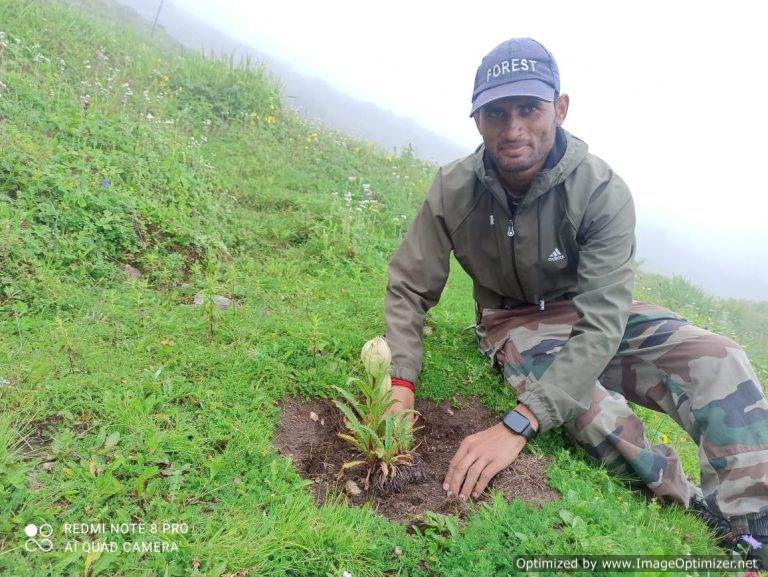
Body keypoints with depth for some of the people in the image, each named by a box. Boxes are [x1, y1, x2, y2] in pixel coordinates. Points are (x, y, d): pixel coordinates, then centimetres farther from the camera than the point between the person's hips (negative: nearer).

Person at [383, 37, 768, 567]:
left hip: (592, 317, 1)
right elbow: (409, 288, -9)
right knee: (583, 401, -33)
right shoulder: (454, 190, -16)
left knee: (716, 359, -24)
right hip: (515, 322, 0)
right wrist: (401, 385, -25)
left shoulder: (603, 192, -24)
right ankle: (692, 509, -12)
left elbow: (601, 324, -31)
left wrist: (517, 426, -41)